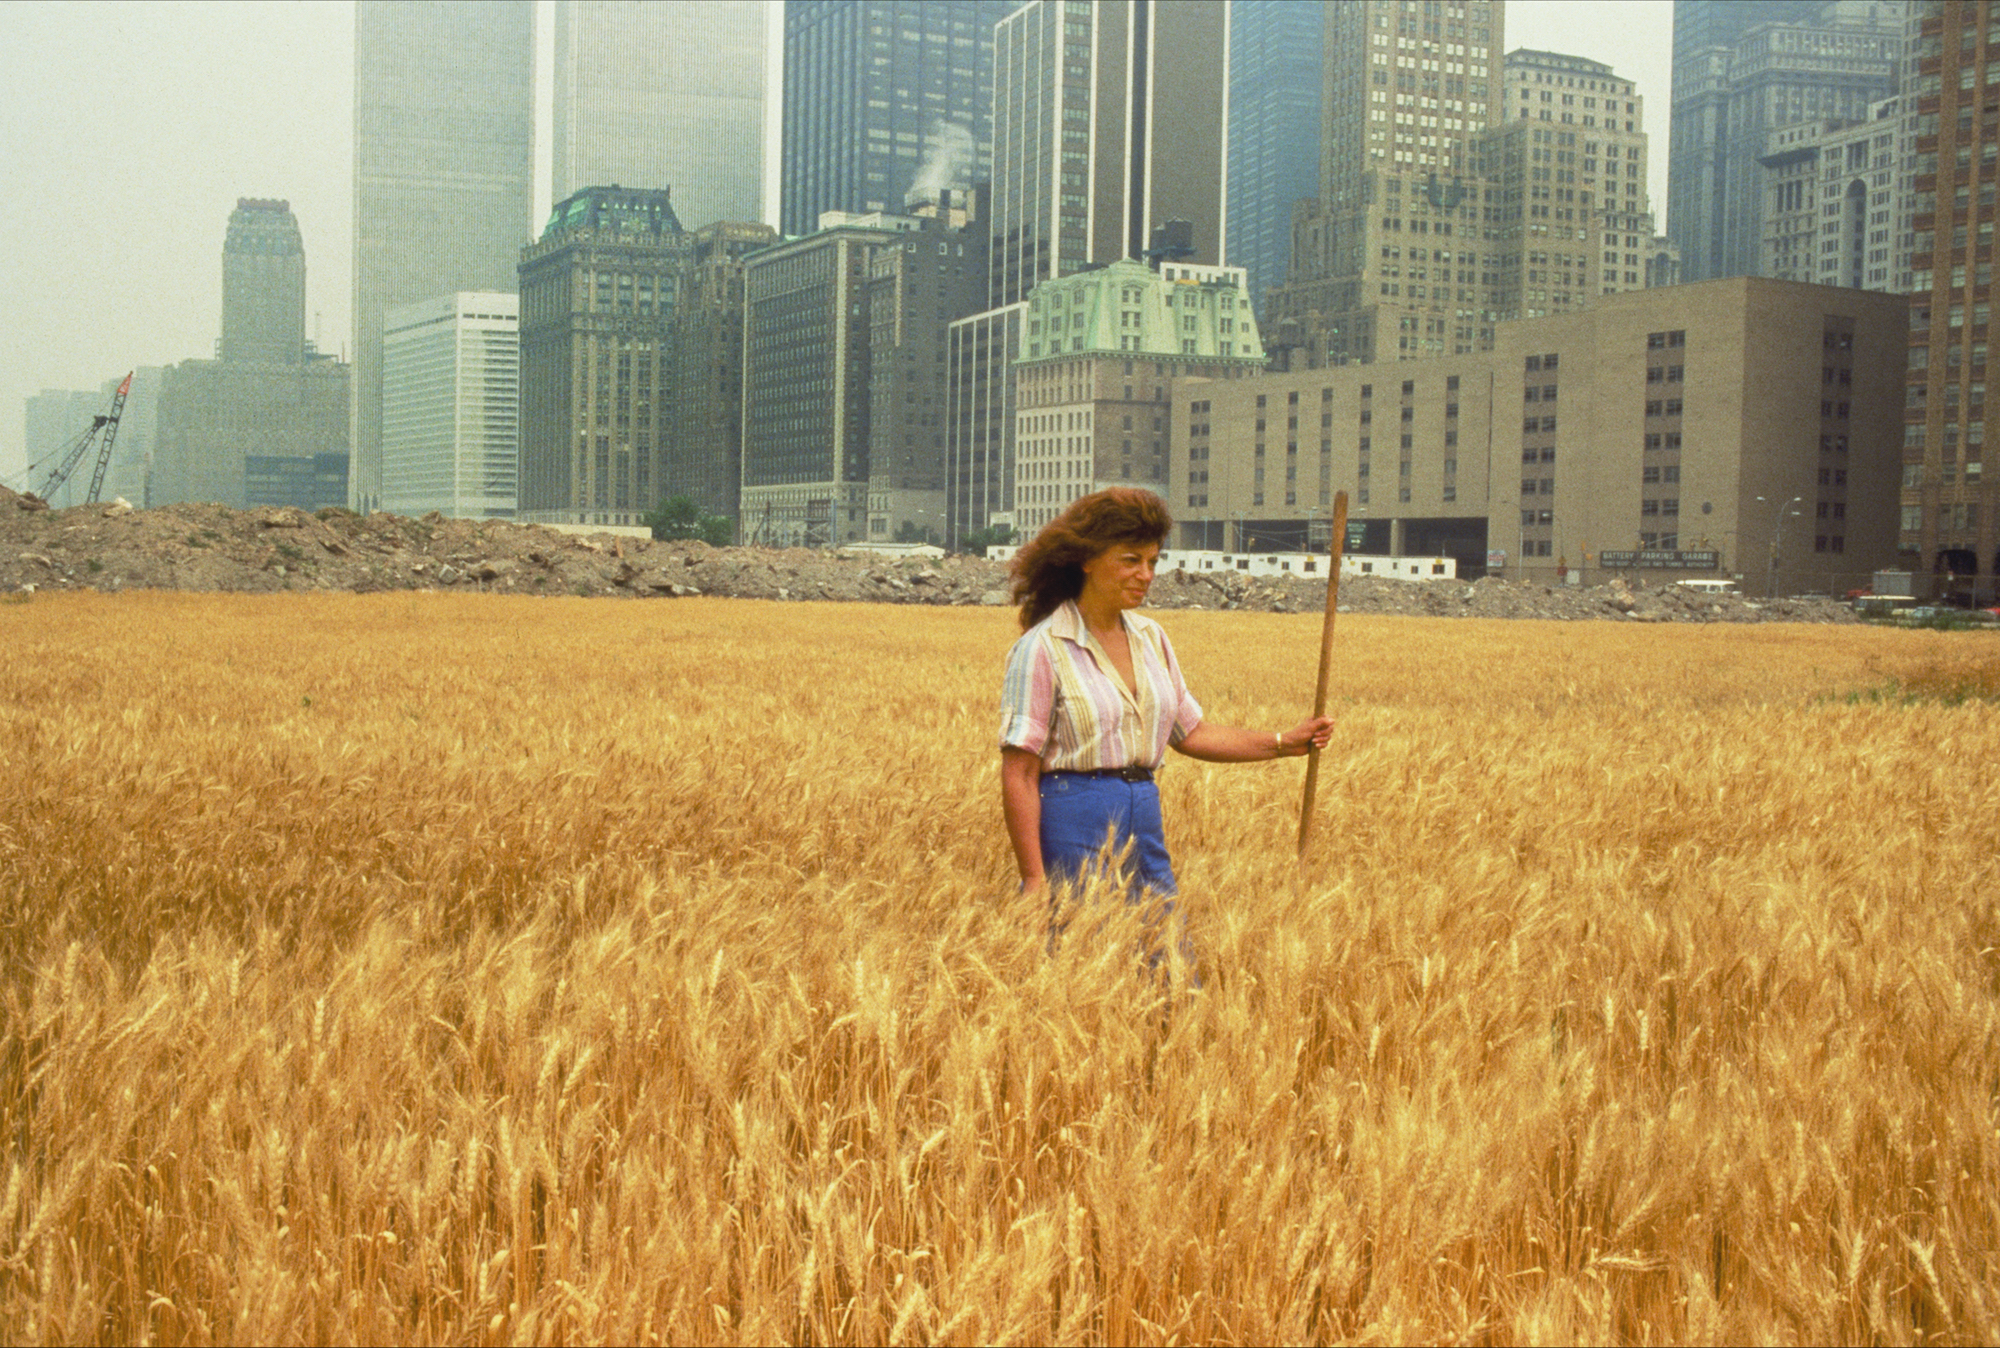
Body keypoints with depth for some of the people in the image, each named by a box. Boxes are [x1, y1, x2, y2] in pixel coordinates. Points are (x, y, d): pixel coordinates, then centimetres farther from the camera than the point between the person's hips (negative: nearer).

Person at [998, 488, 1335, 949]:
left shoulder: (1149, 637, 12)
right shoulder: (1042, 650, -10)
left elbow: (1190, 733, 20)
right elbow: (1018, 776, -12)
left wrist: (1285, 742, 11)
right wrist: (1034, 880, -17)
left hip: (1143, 821, 7)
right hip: (1073, 823, -7)